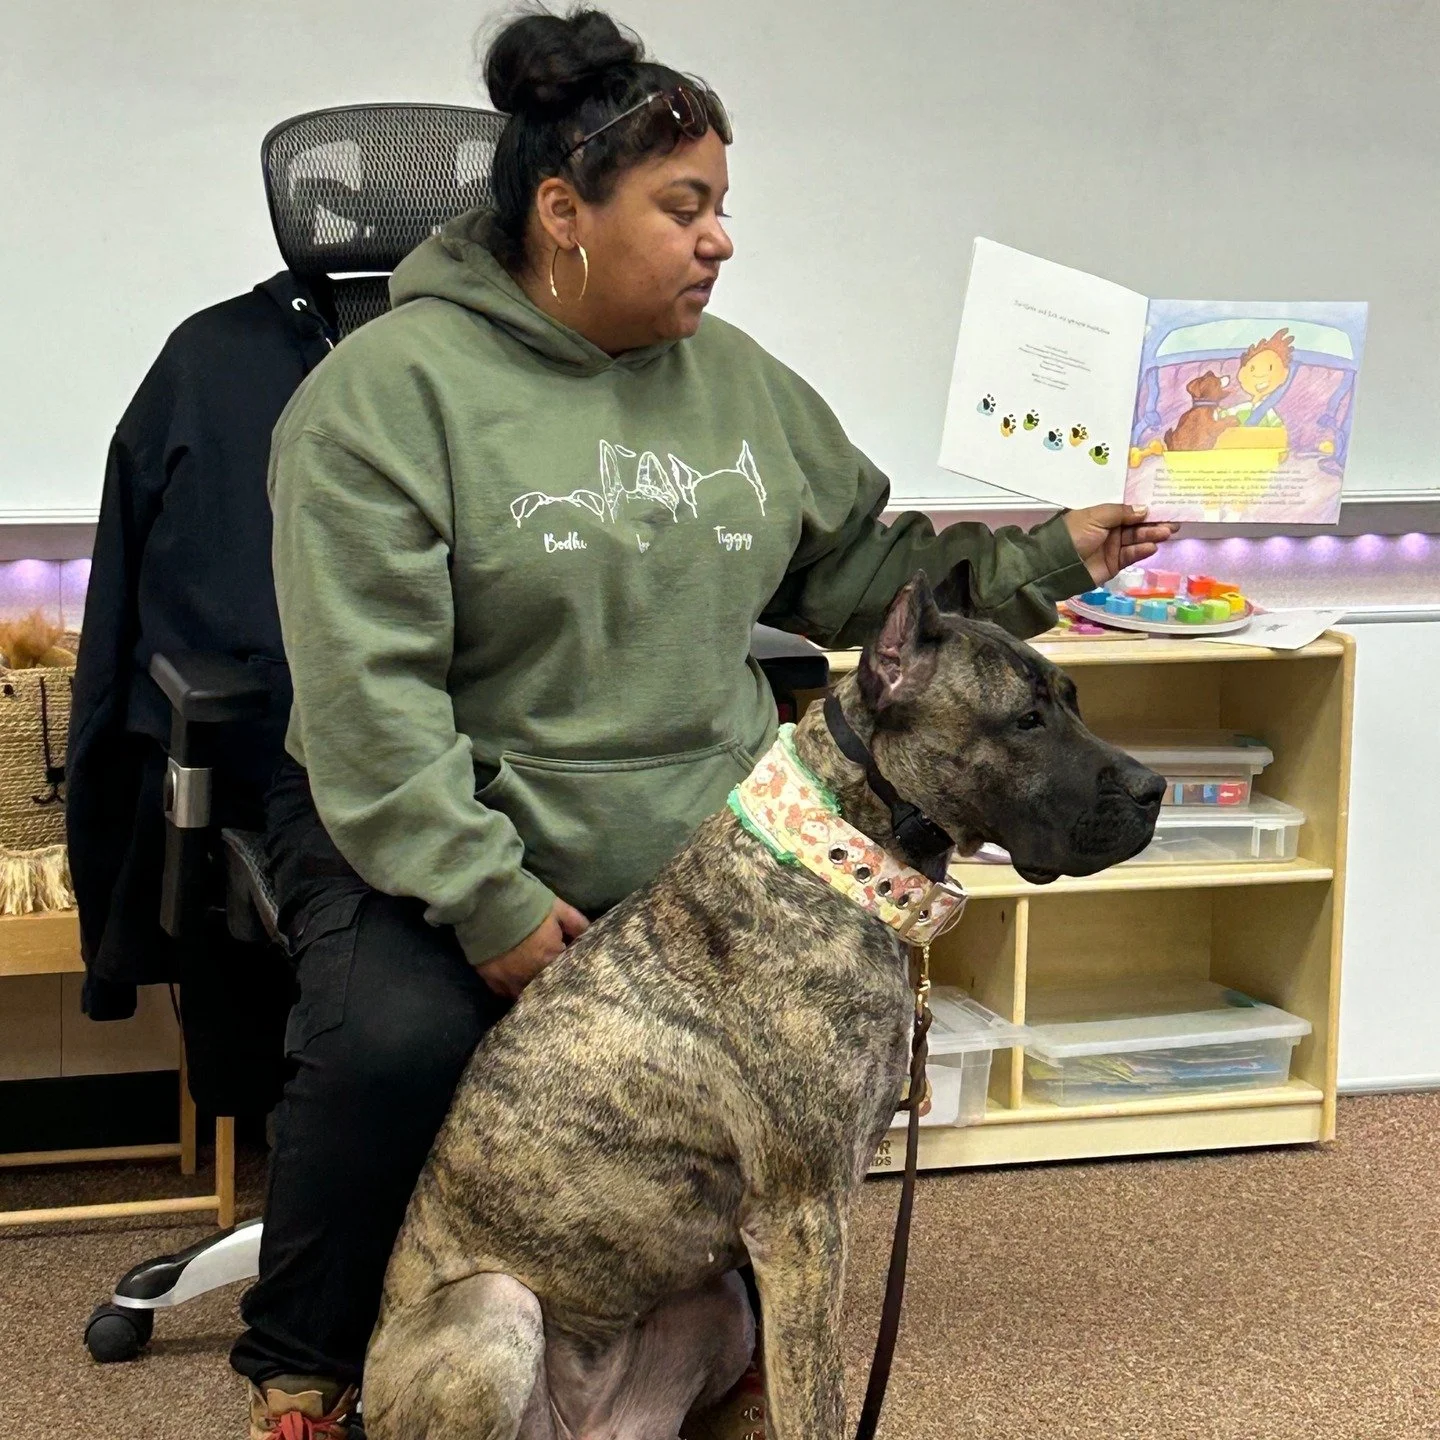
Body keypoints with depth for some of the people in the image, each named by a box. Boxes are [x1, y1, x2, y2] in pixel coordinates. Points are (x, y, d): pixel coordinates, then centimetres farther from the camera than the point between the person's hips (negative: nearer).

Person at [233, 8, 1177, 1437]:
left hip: (701, 840, 6)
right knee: (394, 1043, -31)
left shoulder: (739, 382, 9)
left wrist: (1044, 557, 6)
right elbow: (367, 690, -18)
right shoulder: (393, 387, -11)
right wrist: (489, 903, -24)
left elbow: (857, 569, 19)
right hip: (431, 836, -5)